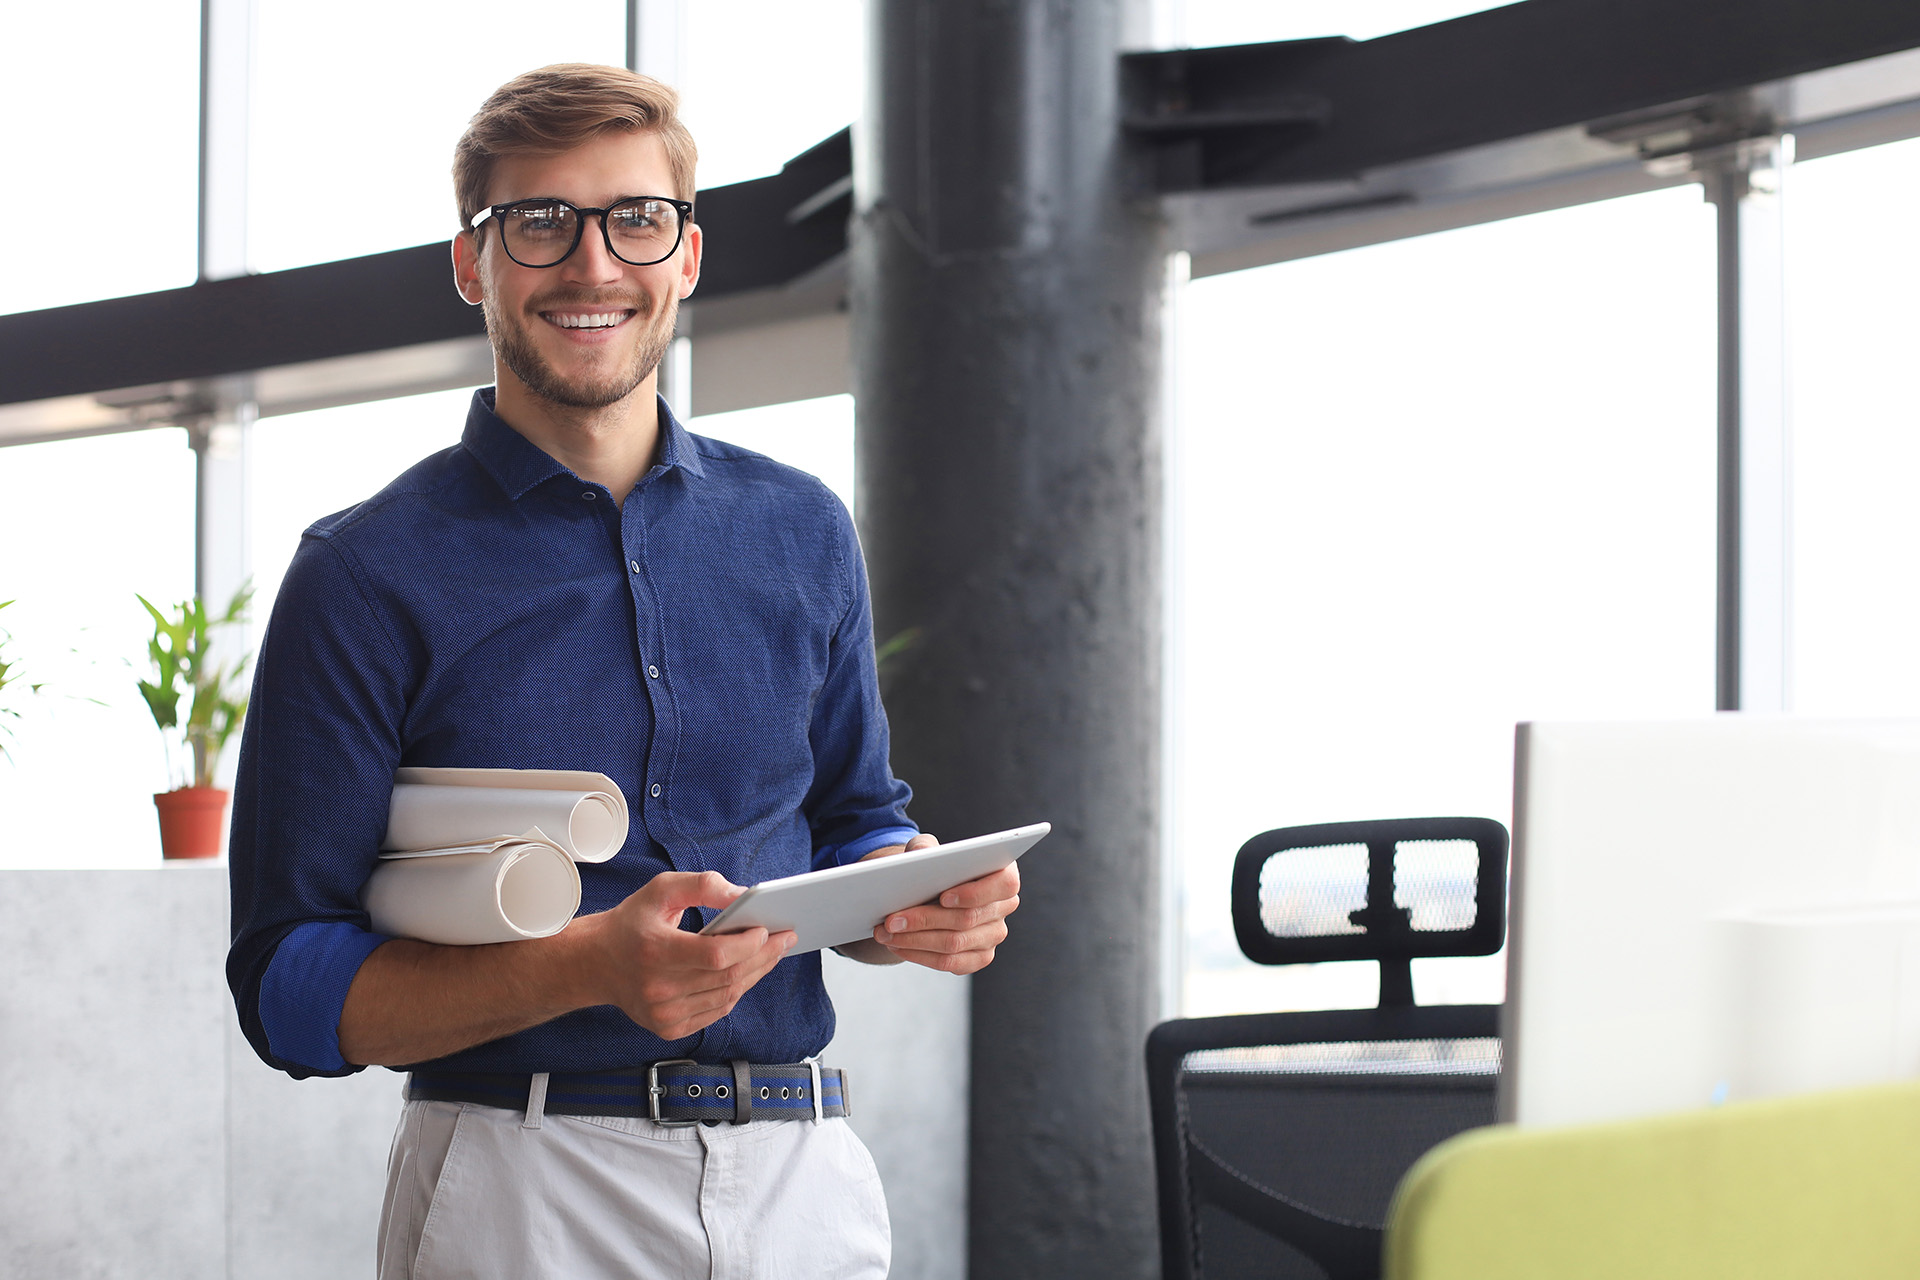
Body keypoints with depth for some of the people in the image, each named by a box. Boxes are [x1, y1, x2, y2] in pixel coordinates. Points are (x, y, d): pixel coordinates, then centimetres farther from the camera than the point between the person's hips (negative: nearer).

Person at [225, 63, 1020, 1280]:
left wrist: (924, 903, -4)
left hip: (804, 1177, 4)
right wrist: (590, 968, -23)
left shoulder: (801, 534, 9)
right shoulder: (368, 576, -4)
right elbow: (290, 987, -7)